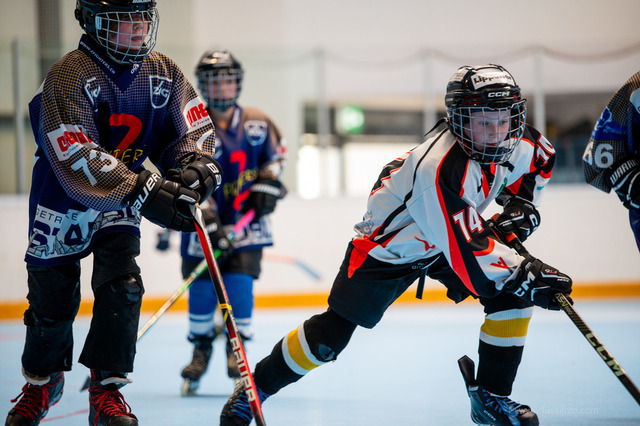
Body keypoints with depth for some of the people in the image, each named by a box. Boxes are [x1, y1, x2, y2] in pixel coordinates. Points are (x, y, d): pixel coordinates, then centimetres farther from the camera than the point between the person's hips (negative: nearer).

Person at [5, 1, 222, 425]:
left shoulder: (164, 73, -7)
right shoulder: (69, 76, -26)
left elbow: (194, 127, -8)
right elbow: (77, 158, -35)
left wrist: (192, 168, -33)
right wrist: (146, 192, -45)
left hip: (123, 202, 4)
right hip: (61, 199, -3)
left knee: (121, 284, -14)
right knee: (53, 300, 6)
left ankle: (107, 391, -5)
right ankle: (42, 382, 34)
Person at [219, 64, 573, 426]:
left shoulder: (514, 140, -17)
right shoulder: (441, 169, -41)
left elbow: (540, 156, 10)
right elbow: (467, 251, -41)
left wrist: (522, 204, -2)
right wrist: (527, 273, -38)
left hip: (454, 232, 7)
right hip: (388, 247, -7)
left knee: (514, 294, -13)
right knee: (331, 335, -4)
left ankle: (490, 396, 0)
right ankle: (256, 388, 18)